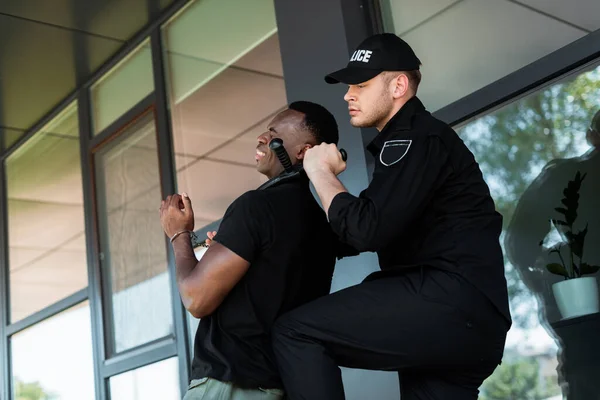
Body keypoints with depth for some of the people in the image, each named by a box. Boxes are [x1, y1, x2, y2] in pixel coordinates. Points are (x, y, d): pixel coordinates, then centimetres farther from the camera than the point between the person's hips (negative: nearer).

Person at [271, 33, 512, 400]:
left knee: (294, 331, -15)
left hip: (453, 301, -10)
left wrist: (321, 172, -2)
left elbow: (367, 231, -17)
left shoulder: (418, 137, -6)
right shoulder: (408, 141, 26)